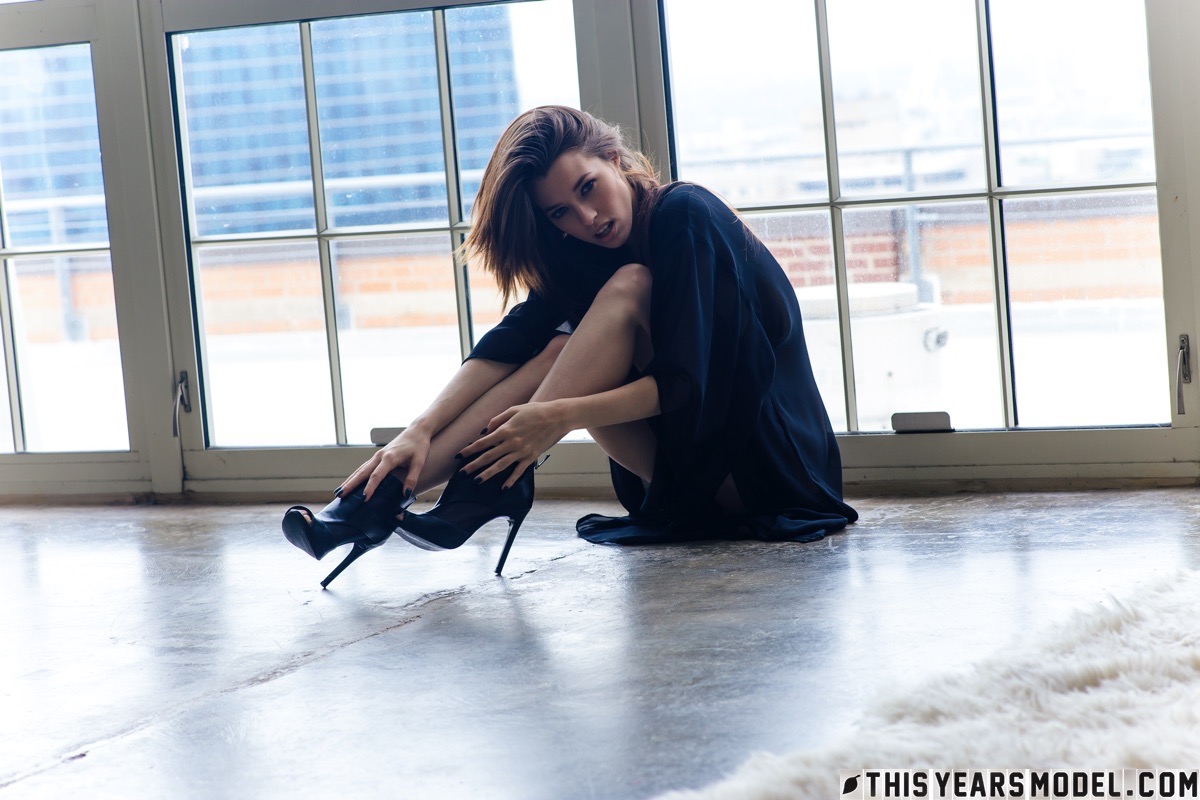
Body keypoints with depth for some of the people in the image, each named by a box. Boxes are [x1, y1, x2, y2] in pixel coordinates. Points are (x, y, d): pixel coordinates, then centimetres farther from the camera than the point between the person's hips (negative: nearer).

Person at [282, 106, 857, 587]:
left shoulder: (686, 216, -16)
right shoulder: (583, 249, 6)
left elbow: (685, 384, -23)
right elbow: (510, 342, -7)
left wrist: (558, 419, -30)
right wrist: (421, 432, -22)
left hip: (763, 464, -7)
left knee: (626, 289, -21)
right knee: (557, 349, -12)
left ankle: (497, 482, -28)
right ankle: (379, 498, -22)